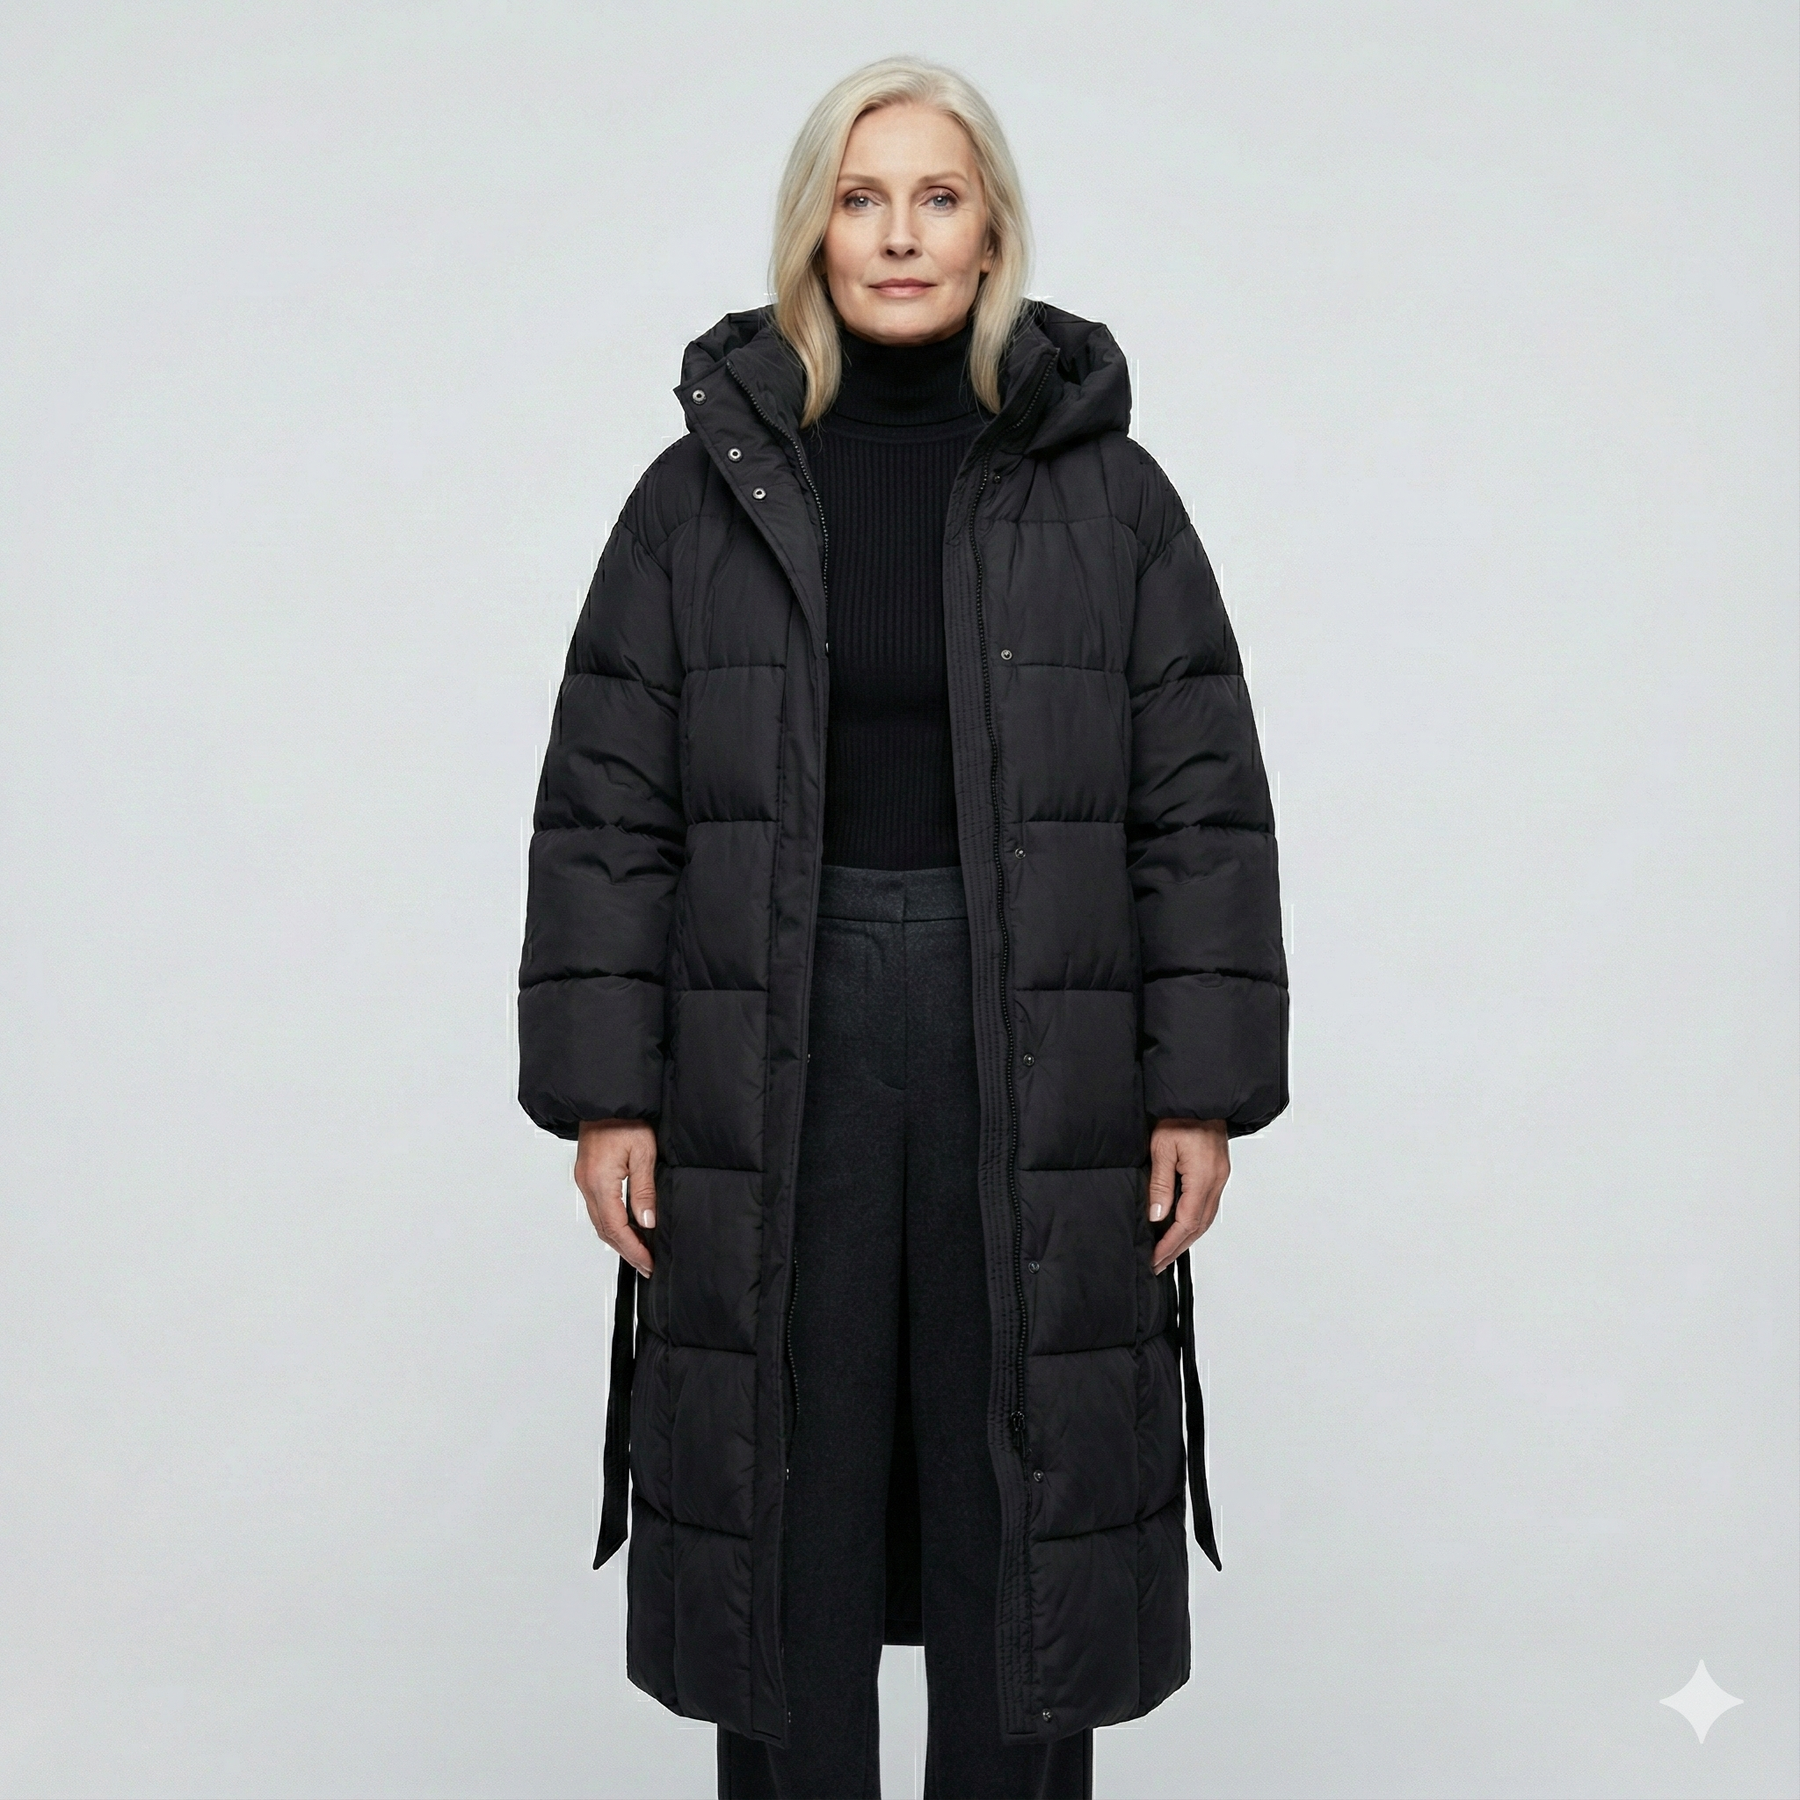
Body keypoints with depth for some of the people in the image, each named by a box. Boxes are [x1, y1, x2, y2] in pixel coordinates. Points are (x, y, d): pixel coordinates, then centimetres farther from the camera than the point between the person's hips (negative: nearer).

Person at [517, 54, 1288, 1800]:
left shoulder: (1106, 493, 3)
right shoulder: (703, 492, 4)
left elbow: (1202, 806, 2)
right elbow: (603, 810, 3)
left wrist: (1201, 1094, -3)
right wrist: (605, 1096, -3)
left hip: (1032, 1053, 0)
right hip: (772, 1057, 1)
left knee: (1027, 1521, 9)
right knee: (780, 1526, 9)